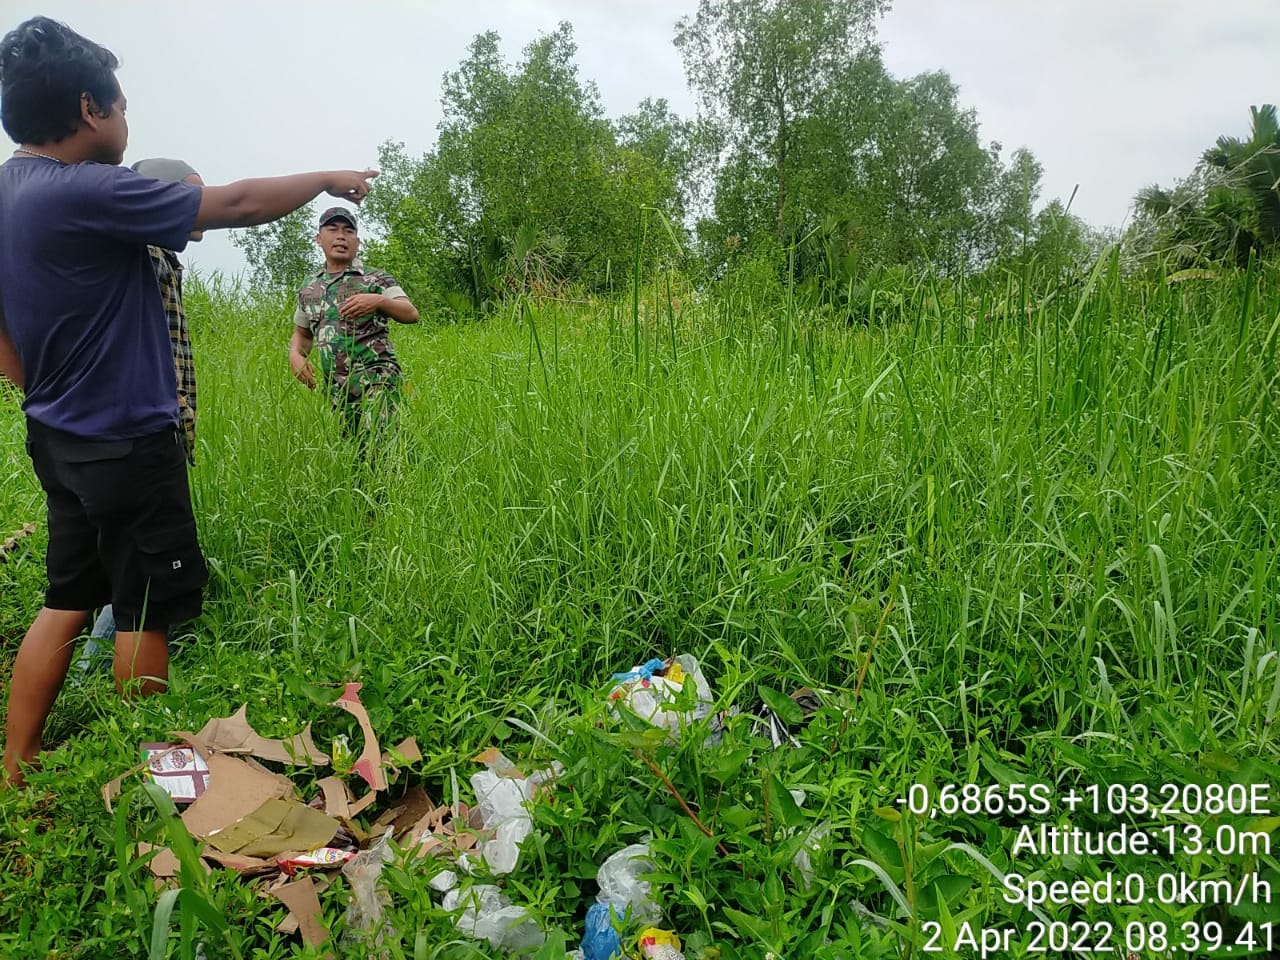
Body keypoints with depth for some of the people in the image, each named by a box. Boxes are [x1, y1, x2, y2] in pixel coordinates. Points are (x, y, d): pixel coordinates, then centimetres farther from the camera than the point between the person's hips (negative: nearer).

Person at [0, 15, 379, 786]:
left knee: (67, 603, 17)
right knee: (145, 611, 6)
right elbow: (238, 204, -16)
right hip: (126, 444, -9)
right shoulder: (84, 193, -21)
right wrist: (328, 180, -2)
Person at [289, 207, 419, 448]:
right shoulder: (308, 290, 16)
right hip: (336, 389, 5)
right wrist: (295, 354, 5)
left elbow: (411, 314, -8)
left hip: (376, 379, -5)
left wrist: (378, 301, -27)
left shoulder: (376, 279, 3)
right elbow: (302, 333, 28)